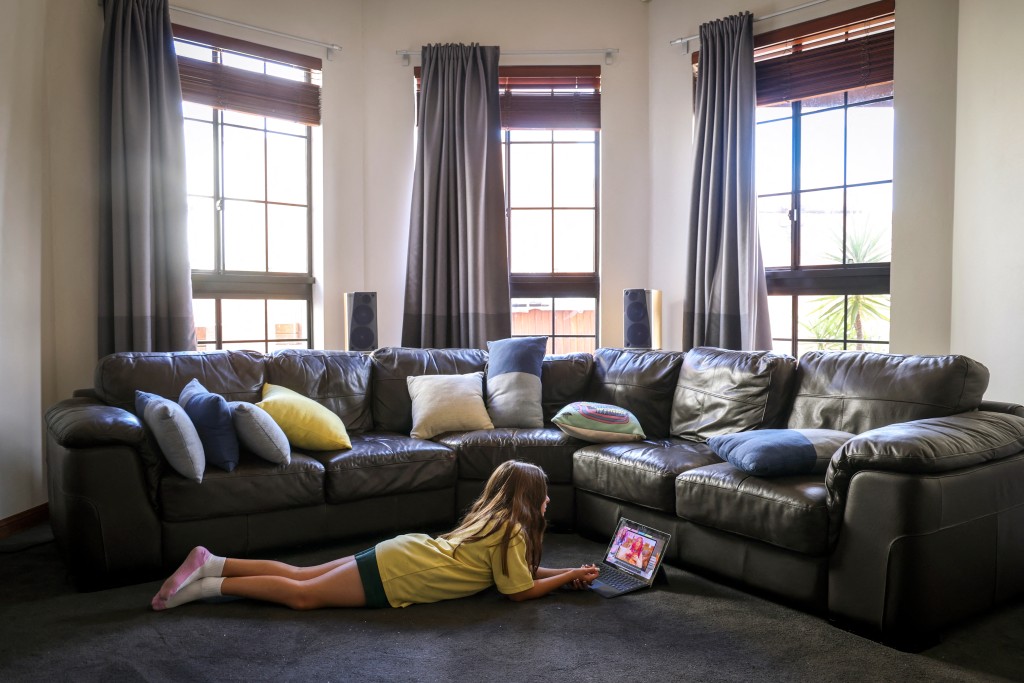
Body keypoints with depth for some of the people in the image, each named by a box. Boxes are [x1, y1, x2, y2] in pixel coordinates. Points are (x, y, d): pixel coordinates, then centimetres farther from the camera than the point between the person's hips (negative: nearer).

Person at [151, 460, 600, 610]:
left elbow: (518, 568, 24)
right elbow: (520, 589, -10)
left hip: (399, 554, 8)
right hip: (397, 575, -8)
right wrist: (569, 577, 1)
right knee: (303, 595, -7)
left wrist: (567, 574, 16)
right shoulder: (512, 530, -10)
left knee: (299, 576, 9)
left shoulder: (494, 521, 16)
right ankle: (206, 585, -6)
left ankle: (212, 564, 9)